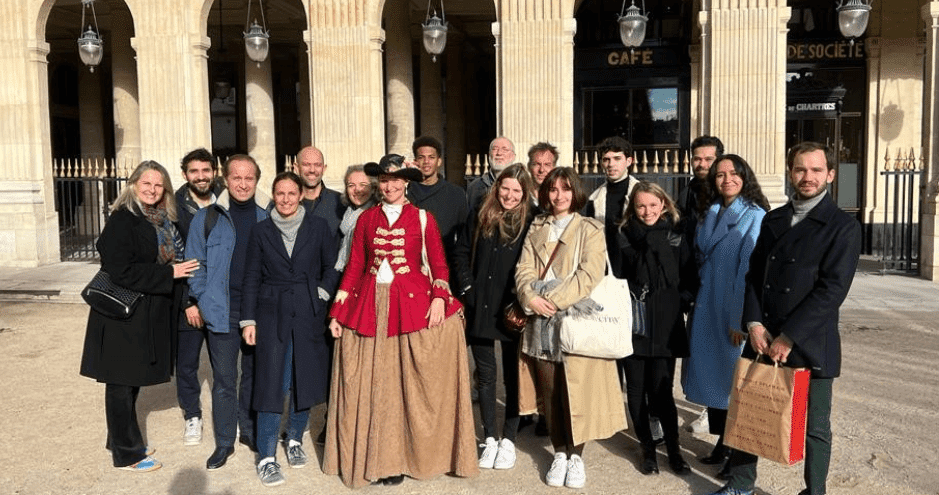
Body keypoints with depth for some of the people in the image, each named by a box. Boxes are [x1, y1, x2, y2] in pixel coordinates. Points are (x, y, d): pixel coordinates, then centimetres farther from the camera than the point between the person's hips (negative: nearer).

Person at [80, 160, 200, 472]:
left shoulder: (163, 221, 10)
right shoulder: (122, 220, -13)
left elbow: (171, 261, 19)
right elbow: (121, 270, -21)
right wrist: (169, 273, -19)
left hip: (151, 315, 8)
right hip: (124, 317, -8)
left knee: (132, 380, 18)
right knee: (121, 383, 4)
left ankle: (123, 441, 32)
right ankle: (126, 454, 14)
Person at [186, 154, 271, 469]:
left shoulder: (270, 216, 2)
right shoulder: (207, 218, 0)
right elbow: (196, 264, 5)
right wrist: (201, 301, -4)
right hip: (222, 313, -1)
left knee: (254, 374, 15)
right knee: (224, 379, 5)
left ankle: (250, 430, 32)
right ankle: (224, 442, 19)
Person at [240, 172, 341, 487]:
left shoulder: (318, 227, 3)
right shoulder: (261, 231, 4)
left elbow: (333, 267, 9)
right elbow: (251, 278, 4)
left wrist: (322, 294, -4)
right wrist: (248, 320, 0)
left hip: (308, 315, 1)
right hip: (272, 315, -1)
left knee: (304, 381, 8)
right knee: (271, 385, -4)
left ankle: (294, 440, 29)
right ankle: (266, 458, 6)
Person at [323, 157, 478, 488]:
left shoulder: (423, 219, 5)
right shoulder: (366, 219, 10)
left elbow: (438, 263, 1)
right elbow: (354, 265, 9)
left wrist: (439, 297, -15)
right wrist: (337, 310, 4)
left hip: (414, 303, -2)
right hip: (370, 305, 2)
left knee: (410, 384, 0)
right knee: (373, 385, 6)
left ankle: (405, 455, 15)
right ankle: (376, 458, 18)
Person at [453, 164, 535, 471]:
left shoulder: (531, 222, -5)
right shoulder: (481, 216, 4)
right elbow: (462, 252, 8)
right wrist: (468, 287, 0)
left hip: (513, 311, -2)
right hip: (480, 308, 3)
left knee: (512, 376, 9)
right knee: (485, 375, 10)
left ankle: (508, 440, 22)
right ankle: (489, 438, 23)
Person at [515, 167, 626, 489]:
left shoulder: (590, 229, 2)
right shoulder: (536, 229, 14)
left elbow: (589, 275, -10)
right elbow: (524, 270, 4)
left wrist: (553, 298, -17)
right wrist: (531, 297, -15)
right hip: (542, 324, 3)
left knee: (576, 391, 0)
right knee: (549, 393, 7)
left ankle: (576, 455, 16)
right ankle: (559, 453, 22)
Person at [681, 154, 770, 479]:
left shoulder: (754, 216, -11)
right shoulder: (710, 213, 10)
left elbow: (749, 270, -17)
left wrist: (739, 320, -20)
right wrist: (695, 302, 6)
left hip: (733, 312, -7)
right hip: (706, 310, 7)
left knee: (733, 378, 2)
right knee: (712, 375, 13)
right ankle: (722, 443, 27)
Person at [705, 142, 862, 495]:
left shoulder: (843, 227, -6)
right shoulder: (773, 220, 10)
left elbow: (832, 289, -14)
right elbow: (754, 275, 8)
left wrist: (788, 337, -17)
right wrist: (754, 324, -6)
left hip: (810, 345, -4)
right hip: (763, 339, 5)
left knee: (814, 426, 9)